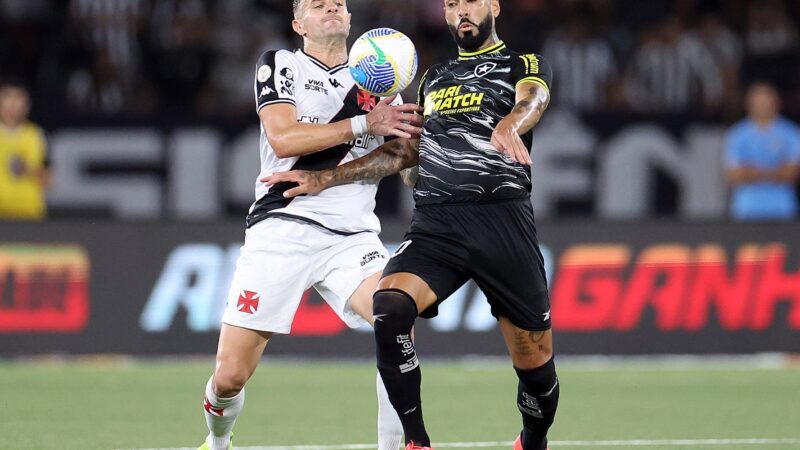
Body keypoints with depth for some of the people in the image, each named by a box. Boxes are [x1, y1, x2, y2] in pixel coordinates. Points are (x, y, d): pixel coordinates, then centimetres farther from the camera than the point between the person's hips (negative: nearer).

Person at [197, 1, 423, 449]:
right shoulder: (280, 65, 7)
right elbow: (283, 139, -10)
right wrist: (364, 124, -14)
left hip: (353, 236, 2)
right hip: (282, 228, -2)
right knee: (230, 376, -5)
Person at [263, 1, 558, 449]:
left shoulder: (526, 65, 8)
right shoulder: (435, 77, 24)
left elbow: (532, 100, -16)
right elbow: (408, 150, 32)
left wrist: (509, 125, -41)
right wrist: (328, 177, 26)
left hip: (503, 221, -3)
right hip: (434, 223, 3)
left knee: (535, 361, -1)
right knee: (389, 308, -26)